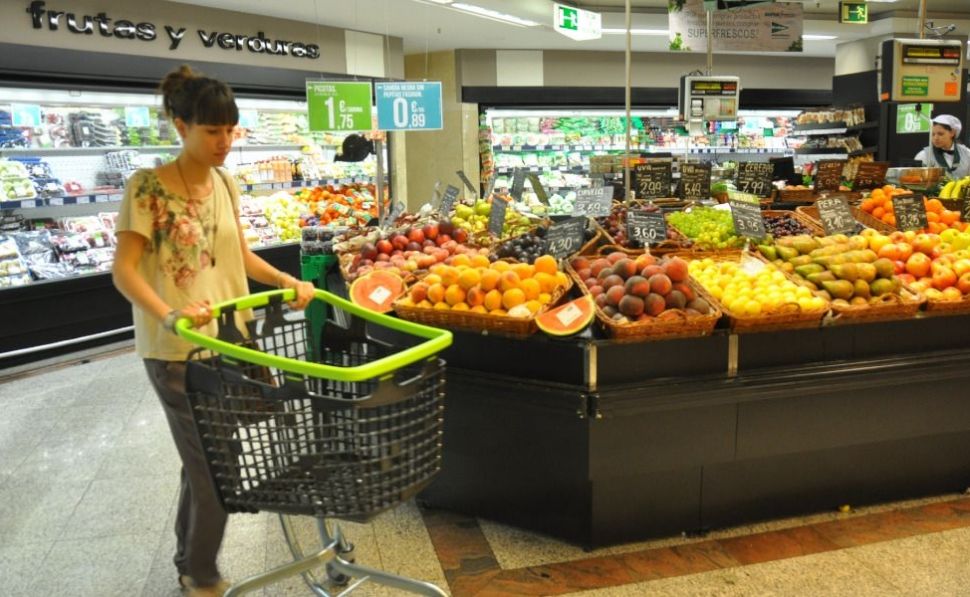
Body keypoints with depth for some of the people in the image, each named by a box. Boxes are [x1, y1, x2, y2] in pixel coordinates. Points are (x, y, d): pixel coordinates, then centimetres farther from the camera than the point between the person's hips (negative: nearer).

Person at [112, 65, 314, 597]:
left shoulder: (225, 184, 7)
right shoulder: (147, 187, -14)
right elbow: (123, 271, -17)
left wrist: (287, 281, 2)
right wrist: (168, 315, -34)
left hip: (229, 338, 7)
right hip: (177, 350, -6)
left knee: (205, 459, 17)